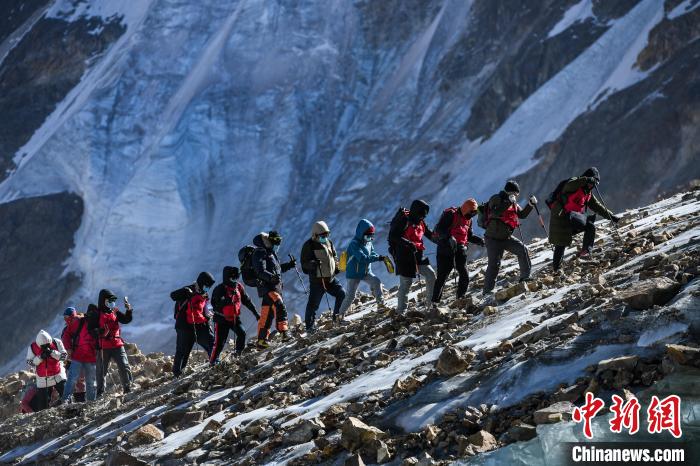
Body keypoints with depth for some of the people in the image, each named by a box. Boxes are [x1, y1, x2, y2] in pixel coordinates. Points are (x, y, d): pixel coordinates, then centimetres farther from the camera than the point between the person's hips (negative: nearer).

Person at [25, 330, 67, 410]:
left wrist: (52, 352, -25)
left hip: (58, 375, 0)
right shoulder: (33, 347, -9)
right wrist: (40, 357, -23)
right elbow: (30, 362, -7)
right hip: (43, 379, 0)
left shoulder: (56, 343, -9)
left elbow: (64, 356, -10)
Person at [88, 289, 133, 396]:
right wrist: (100, 332, -26)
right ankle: (100, 393, 9)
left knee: (124, 367, -3)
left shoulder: (115, 312, 14)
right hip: (103, 347, -4)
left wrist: (129, 311, -6)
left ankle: (127, 389, 4)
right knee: (102, 370, 2)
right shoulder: (96, 314, -2)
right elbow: (90, 329, -9)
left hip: (117, 345, 4)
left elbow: (126, 320, 11)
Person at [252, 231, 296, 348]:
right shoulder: (260, 253, -7)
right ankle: (284, 332, -32)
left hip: (276, 288, 10)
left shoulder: (271, 253, 24)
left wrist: (289, 265, 23)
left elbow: (277, 269, 35)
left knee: (268, 314, 10)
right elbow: (261, 271, -19)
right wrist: (271, 277, -35)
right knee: (280, 307, -25)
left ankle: (262, 340, 12)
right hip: (267, 287, -10)